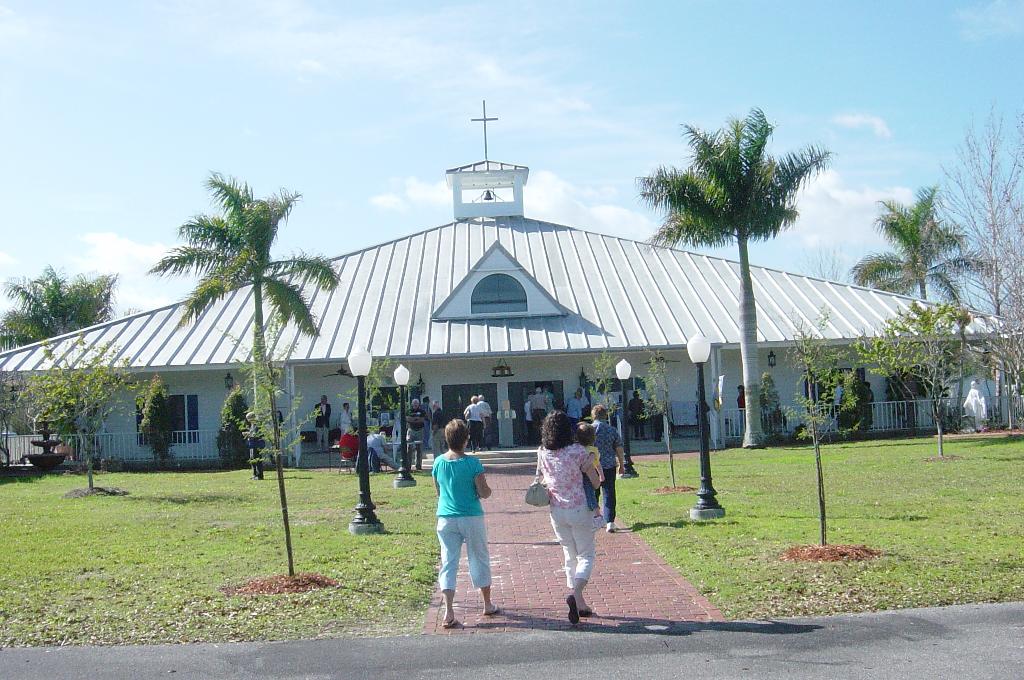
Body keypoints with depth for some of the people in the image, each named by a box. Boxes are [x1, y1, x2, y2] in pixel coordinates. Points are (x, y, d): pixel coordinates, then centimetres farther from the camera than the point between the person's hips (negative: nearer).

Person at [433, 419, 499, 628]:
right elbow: (484, 493, -11)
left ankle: (449, 612, -7)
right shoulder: (472, 463, -13)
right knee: (479, 559, 14)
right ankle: (487, 605, 27)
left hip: (445, 518, 3)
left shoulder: (439, 463, -1)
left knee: (448, 562, 4)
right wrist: (487, 488, 10)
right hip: (471, 517, -2)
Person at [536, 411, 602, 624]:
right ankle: (575, 594, -18)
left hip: (556, 512, 4)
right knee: (586, 556, 6)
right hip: (579, 509, -4)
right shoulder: (577, 451, -14)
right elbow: (596, 482, -7)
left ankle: (580, 604, 20)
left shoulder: (542, 454, -3)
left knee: (570, 556, 17)